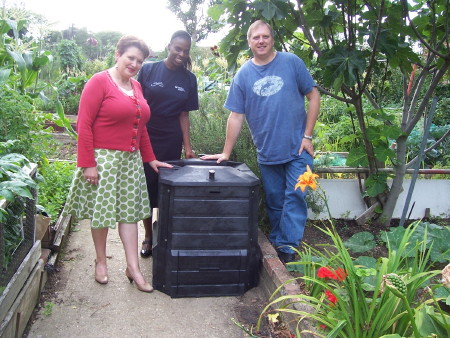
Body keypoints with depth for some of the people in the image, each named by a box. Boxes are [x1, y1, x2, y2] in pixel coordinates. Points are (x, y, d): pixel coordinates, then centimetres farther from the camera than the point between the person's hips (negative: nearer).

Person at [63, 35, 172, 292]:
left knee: (130, 211, 7)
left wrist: (150, 158, 16)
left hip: (131, 160, 6)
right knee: (101, 211, 6)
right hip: (103, 159, -6)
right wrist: (87, 164, -16)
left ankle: (133, 267, 14)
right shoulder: (100, 82, -8)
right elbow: (84, 125, -13)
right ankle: (101, 261, 26)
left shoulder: (137, 87, 12)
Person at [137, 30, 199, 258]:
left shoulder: (188, 79, 4)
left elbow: (184, 114, 5)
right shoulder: (148, 70, -2)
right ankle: (148, 236, 21)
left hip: (171, 141, 1)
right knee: (147, 186, 5)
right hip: (146, 137, -1)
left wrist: (187, 146, 0)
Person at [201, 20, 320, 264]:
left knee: (294, 198, -5)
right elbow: (236, 116, 2)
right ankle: (276, 245, 27)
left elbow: (313, 96, 0)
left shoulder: (291, 62, -2)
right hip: (266, 152, 2)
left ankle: (287, 248, 3)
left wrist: (307, 136, -6)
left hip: (297, 149, -2)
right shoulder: (243, 74, 3)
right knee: (274, 202, 12)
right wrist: (226, 153, -1)